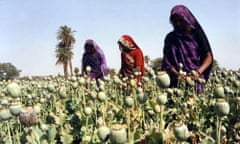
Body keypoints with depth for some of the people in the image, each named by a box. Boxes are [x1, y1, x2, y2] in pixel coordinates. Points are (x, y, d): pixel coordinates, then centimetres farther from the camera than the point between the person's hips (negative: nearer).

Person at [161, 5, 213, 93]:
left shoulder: (197, 34, 5)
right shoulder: (170, 38, 10)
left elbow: (209, 57, 2)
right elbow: (167, 62, 4)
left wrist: (198, 72, -16)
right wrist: (176, 74, -16)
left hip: (196, 79, -1)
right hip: (177, 81, 1)